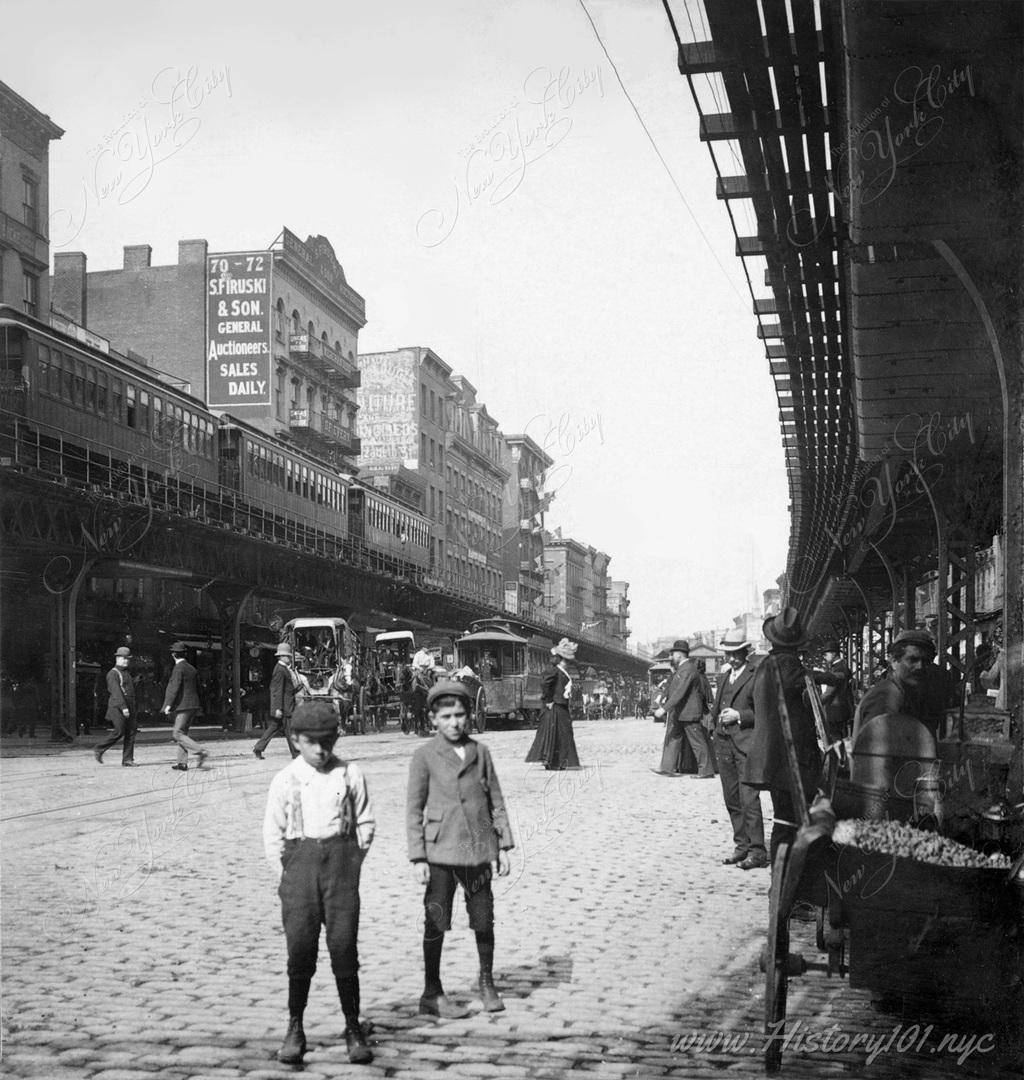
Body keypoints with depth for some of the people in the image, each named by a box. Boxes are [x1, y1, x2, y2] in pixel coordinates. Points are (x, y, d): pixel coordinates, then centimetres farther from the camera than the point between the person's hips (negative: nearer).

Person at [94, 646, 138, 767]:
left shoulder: (126, 673, 21)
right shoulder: (113, 674, -8)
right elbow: (116, 692, -18)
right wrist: (123, 707, -27)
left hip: (129, 708, 8)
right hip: (117, 708, -8)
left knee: (131, 732, -1)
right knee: (119, 732, -12)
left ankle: (127, 760, 0)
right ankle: (99, 750, 5)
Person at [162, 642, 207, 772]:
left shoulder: (178, 668, -11)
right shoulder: (191, 668, 15)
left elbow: (175, 687, -19)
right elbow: (197, 689, 19)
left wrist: (168, 704, -17)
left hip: (183, 706, -9)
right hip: (193, 705, 9)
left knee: (177, 734, -8)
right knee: (182, 733, 12)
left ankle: (200, 752, -20)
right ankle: (182, 763, 9)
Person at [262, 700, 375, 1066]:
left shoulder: (349, 775, 3)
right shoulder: (285, 780, 3)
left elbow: (365, 824, 9)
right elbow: (272, 834, 7)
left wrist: (352, 864, 4)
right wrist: (286, 874, 1)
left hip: (340, 858, 0)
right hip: (299, 859, 0)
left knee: (344, 945, -2)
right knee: (300, 947, -1)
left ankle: (353, 1027, 9)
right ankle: (295, 1028, 11)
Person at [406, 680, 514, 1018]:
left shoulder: (480, 752, 7)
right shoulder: (424, 756, -3)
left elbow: (496, 801, 11)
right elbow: (414, 809, -2)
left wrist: (504, 846, 6)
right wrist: (417, 858, -7)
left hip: (479, 849, 3)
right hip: (440, 850, -3)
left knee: (484, 920, 8)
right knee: (436, 923, 1)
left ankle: (487, 983, 27)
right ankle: (432, 994, 12)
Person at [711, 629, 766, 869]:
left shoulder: (758, 675, -6)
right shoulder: (724, 677, 19)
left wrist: (740, 716, -16)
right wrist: (718, 721, 8)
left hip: (747, 743, -8)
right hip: (724, 742, 8)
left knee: (749, 798, -11)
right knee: (731, 798, 10)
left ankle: (757, 851, -8)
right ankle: (742, 845, 18)